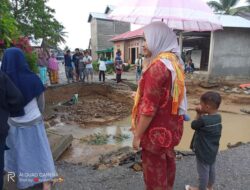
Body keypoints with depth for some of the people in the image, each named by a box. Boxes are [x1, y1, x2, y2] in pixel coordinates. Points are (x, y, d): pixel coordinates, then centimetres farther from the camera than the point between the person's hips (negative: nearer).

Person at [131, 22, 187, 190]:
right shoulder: (174, 62, 5)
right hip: (171, 125, 9)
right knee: (167, 162, 26)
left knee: (154, 173, 10)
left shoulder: (158, 66, -24)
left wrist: (138, 135, -15)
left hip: (157, 130, -9)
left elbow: (149, 107, -26)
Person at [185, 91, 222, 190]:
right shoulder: (218, 117, -7)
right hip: (212, 150, 8)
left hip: (203, 152, -8)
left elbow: (193, 125, -14)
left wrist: (198, 114, -7)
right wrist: (202, 114, -11)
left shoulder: (203, 120, -31)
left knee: (203, 172, 12)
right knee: (211, 169, 24)